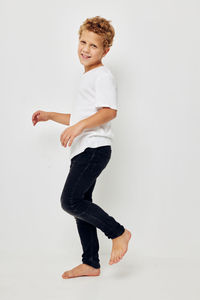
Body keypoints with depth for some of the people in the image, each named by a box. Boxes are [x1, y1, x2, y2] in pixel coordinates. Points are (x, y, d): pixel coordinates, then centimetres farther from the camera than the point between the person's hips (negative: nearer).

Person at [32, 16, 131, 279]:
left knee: (70, 201, -16)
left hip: (95, 148, -10)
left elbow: (109, 111, -22)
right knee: (79, 204, 9)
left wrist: (78, 127, -30)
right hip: (83, 151, 10)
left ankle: (118, 232, -2)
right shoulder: (87, 77, 24)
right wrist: (50, 116, 26)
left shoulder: (103, 75, -6)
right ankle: (91, 264, 18)